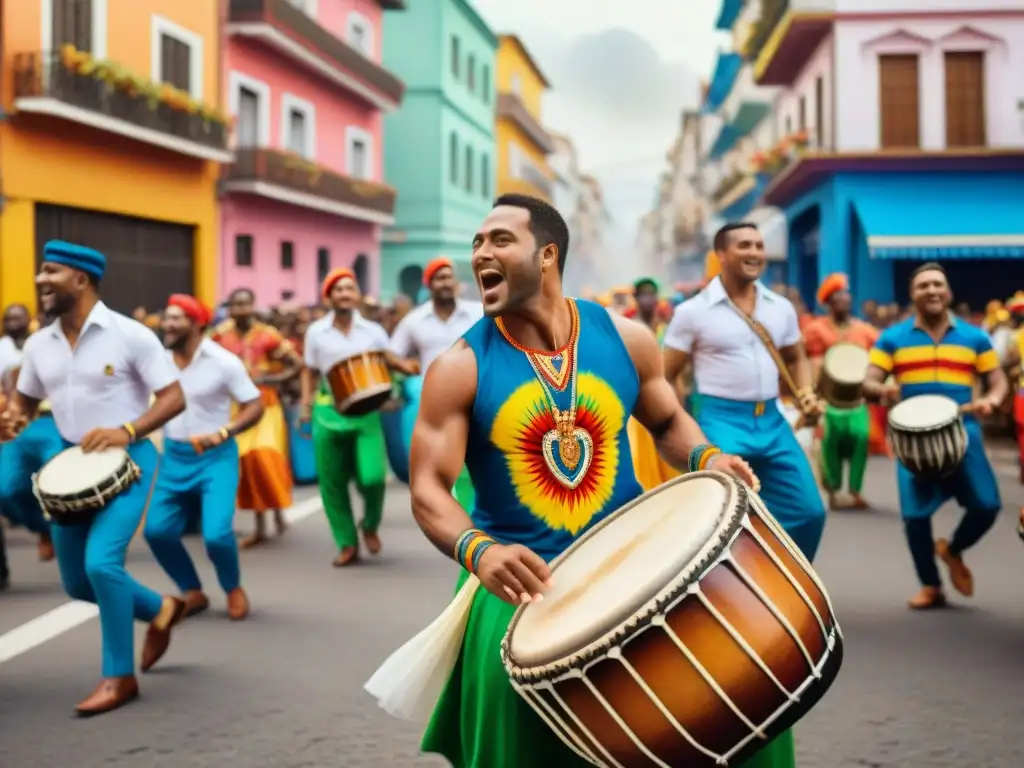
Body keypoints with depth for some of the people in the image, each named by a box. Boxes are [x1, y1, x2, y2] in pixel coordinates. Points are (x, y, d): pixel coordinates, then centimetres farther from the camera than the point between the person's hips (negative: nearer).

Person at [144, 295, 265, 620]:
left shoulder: (223, 361, -11)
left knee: (216, 534, -18)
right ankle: (193, 592, 19)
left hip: (215, 457, -5)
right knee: (157, 530, -3)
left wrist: (224, 432, -24)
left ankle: (234, 589, 13)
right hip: (174, 456, 5)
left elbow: (255, 406, -10)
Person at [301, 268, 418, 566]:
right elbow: (310, 372, 12)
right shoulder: (316, 332, 5)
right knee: (332, 482, 3)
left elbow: (387, 359, 9)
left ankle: (370, 525, 19)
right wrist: (306, 404, 3)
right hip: (328, 412, 1)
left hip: (366, 410, -1)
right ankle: (347, 544, 17)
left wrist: (405, 367, -12)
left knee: (372, 477, -13)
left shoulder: (372, 330, 4)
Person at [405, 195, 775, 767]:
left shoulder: (625, 338, 0)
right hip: (521, 576, -2)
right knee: (509, 680, -25)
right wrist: (478, 550, -31)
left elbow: (668, 421, 16)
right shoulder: (459, 368, -7)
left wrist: (706, 459, -7)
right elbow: (430, 488, -11)